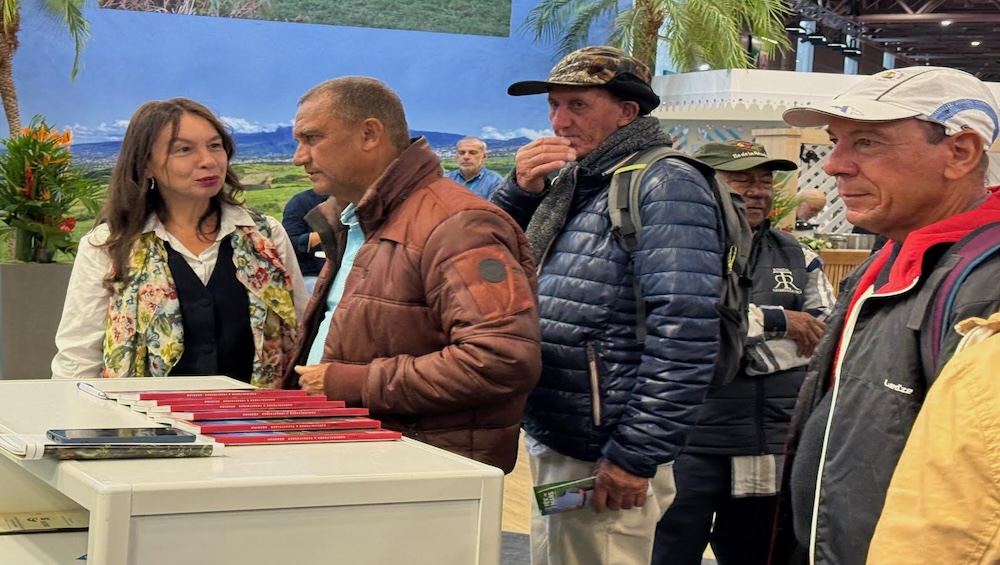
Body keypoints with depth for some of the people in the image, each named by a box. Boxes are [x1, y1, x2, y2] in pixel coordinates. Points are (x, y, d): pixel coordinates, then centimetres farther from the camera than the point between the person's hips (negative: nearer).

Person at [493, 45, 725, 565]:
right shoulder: (569, 184, 13)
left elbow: (685, 331, -22)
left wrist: (637, 455, -23)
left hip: (601, 461, -8)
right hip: (548, 445, 8)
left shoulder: (664, 185, -13)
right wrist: (519, 192, 1)